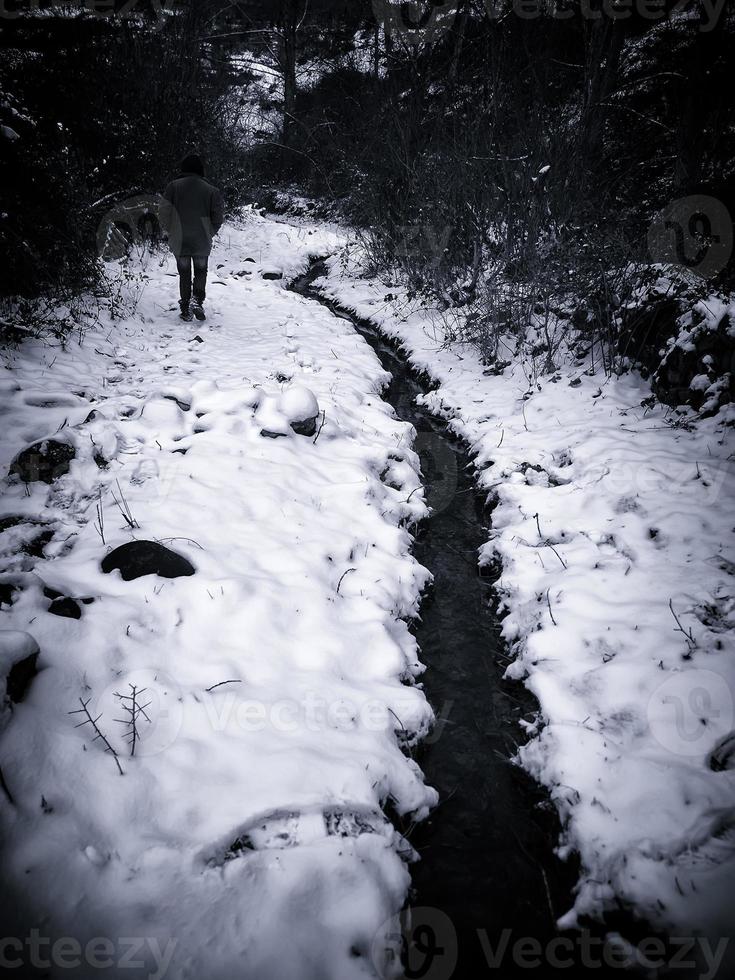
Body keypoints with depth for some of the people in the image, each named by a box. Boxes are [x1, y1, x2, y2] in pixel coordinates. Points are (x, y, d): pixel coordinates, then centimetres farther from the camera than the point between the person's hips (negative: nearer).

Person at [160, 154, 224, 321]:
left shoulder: (174, 187, -6)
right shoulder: (211, 191, -5)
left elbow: (164, 213, -8)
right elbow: (218, 219, -2)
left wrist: (170, 232, 9)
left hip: (179, 243, 0)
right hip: (202, 243, 0)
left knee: (184, 274, 14)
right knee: (201, 272, 17)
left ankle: (185, 309, 12)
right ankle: (198, 301, -5)